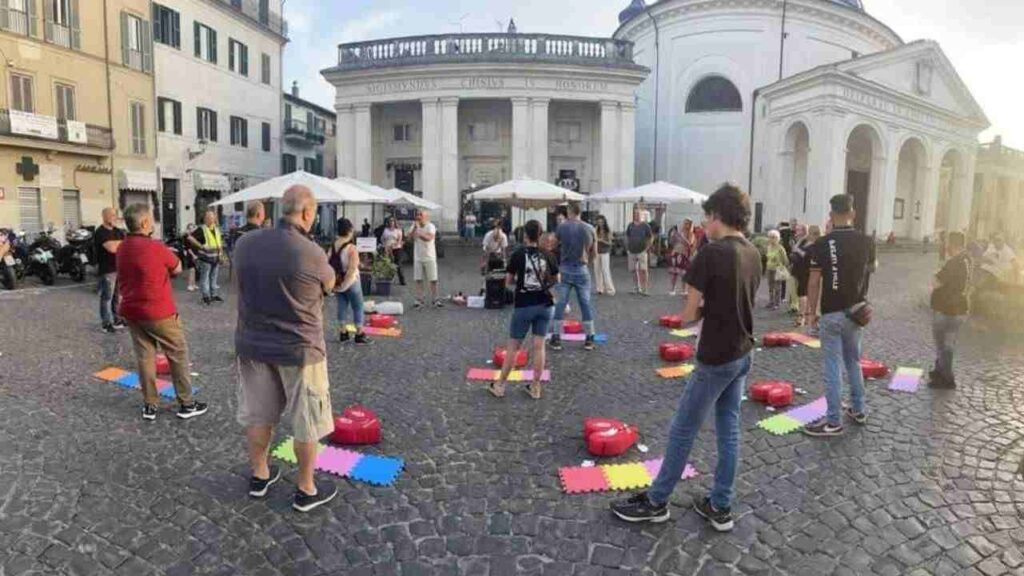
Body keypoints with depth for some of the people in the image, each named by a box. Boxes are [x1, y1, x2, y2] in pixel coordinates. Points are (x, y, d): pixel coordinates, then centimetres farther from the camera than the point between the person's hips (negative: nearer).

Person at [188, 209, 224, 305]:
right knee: (205, 277, 0)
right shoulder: (202, 229, -11)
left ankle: (214, 294, 24)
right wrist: (200, 246, -18)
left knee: (214, 277, 15)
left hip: (216, 257, 7)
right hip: (206, 258, -7)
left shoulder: (217, 229, 12)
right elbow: (190, 238, -19)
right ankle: (206, 296, 5)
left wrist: (220, 247, 13)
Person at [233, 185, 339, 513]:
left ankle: (259, 476, 38)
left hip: (252, 344, 6)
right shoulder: (312, 254, -20)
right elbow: (330, 286, 1)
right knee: (306, 422, 10)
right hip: (298, 350, -5)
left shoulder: (245, 243, -5)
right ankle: (306, 489, 23)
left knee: (258, 414, 20)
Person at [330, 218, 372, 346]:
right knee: (358, 307, 4)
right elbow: (352, 268, -24)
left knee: (342, 307, 13)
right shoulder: (351, 248, -18)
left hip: (338, 283, 6)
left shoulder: (333, 246, 2)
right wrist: (346, 284, -17)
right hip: (351, 282, -6)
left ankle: (343, 333, 18)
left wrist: (333, 281, 7)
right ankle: (360, 335, 8)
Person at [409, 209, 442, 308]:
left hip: (429, 257, -4)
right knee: (418, 279, 5)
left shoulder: (430, 226, -8)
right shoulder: (414, 226, 7)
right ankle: (419, 300, 12)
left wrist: (419, 233, -30)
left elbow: (429, 238, -24)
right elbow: (410, 238, -4)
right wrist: (414, 228, -14)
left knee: (433, 280, 0)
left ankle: (435, 300, 9)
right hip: (418, 257, 4)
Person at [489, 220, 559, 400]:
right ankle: (535, 387, 14)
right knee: (539, 346, 8)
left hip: (524, 305, -3)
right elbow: (556, 281, 9)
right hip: (544, 305, 3)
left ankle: (500, 385, 17)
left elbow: (508, 281, -3)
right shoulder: (547, 255, -1)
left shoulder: (518, 254, -9)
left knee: (513, 346, 7)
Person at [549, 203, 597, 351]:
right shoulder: (590, 228, 0)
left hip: (565, 269, -1)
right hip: (582, 270, 1)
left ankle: (556, 339, 7)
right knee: (586, 304, 8)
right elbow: (594, 253, 6)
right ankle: (589, 339, 13)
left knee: (560, 304, 5)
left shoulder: (562, 226, -6)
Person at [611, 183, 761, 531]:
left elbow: (688, 316, -15)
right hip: (743, 353, 8)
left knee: (683, 430, 4)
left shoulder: (711, 254, -19)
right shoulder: (754, 254, 5)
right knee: (728, 429, 14)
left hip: (716, 358, -8)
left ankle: (656, 502, 18)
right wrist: (711, 307, 1)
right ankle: (721, 507, 24)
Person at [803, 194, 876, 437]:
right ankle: (858, 410, 32)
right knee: (853, 361, 21)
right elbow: (871, 269, 21)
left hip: (832, 314, -5)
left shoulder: (823, 244, -14)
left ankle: (834, 421, 4)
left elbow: (814, 283, -11)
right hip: (857, 311, 5)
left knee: (833, 367, -1)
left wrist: (812, 312, -1)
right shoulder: (866, 242, 0)